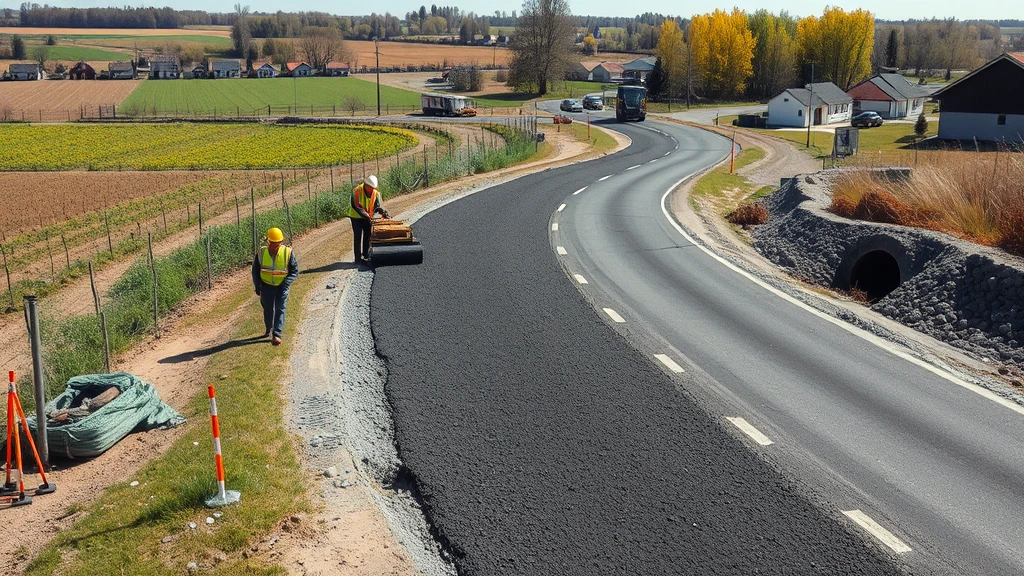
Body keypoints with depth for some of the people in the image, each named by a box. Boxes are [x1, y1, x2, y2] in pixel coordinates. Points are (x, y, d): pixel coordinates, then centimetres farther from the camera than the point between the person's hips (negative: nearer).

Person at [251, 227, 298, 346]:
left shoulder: (288, 253, -14)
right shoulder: (261, 253, -9)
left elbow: (294, 271, -6)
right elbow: (255, 271, 5)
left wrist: (286, 283, -18)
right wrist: (257, 287, 2)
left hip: (282, 286, -2)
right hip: (266, 286, 2)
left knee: (280, 309, -10)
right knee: (268, 309, 9)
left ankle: (277, 334, -12)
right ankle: (268, 329, 33)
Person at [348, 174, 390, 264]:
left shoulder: (375, 193, -6)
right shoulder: (357, 191, -22)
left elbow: (377, 206, -7)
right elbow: (357, 207, -25)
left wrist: (384, 213, -25)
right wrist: (366, 216, -32)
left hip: (368, 217, 5)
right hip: (357, 217, -5)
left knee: (368, 236, 11)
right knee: (357, 237, -3)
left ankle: (366, 256, 23)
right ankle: (358, 258, 1)